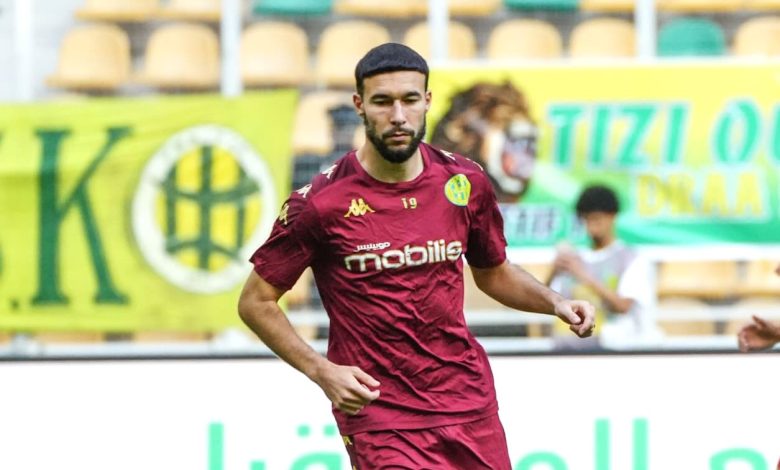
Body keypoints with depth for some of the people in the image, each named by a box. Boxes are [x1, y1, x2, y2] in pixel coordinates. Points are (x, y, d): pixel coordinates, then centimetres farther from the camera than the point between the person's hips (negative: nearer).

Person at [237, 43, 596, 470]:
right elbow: (256, 302, -2)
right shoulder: (322, 202, -11)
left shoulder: (464, 182, 1)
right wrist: (321, 371, -14)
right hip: (377, 414, -4)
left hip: (469, 401, 4)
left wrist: (555, 303, 2)